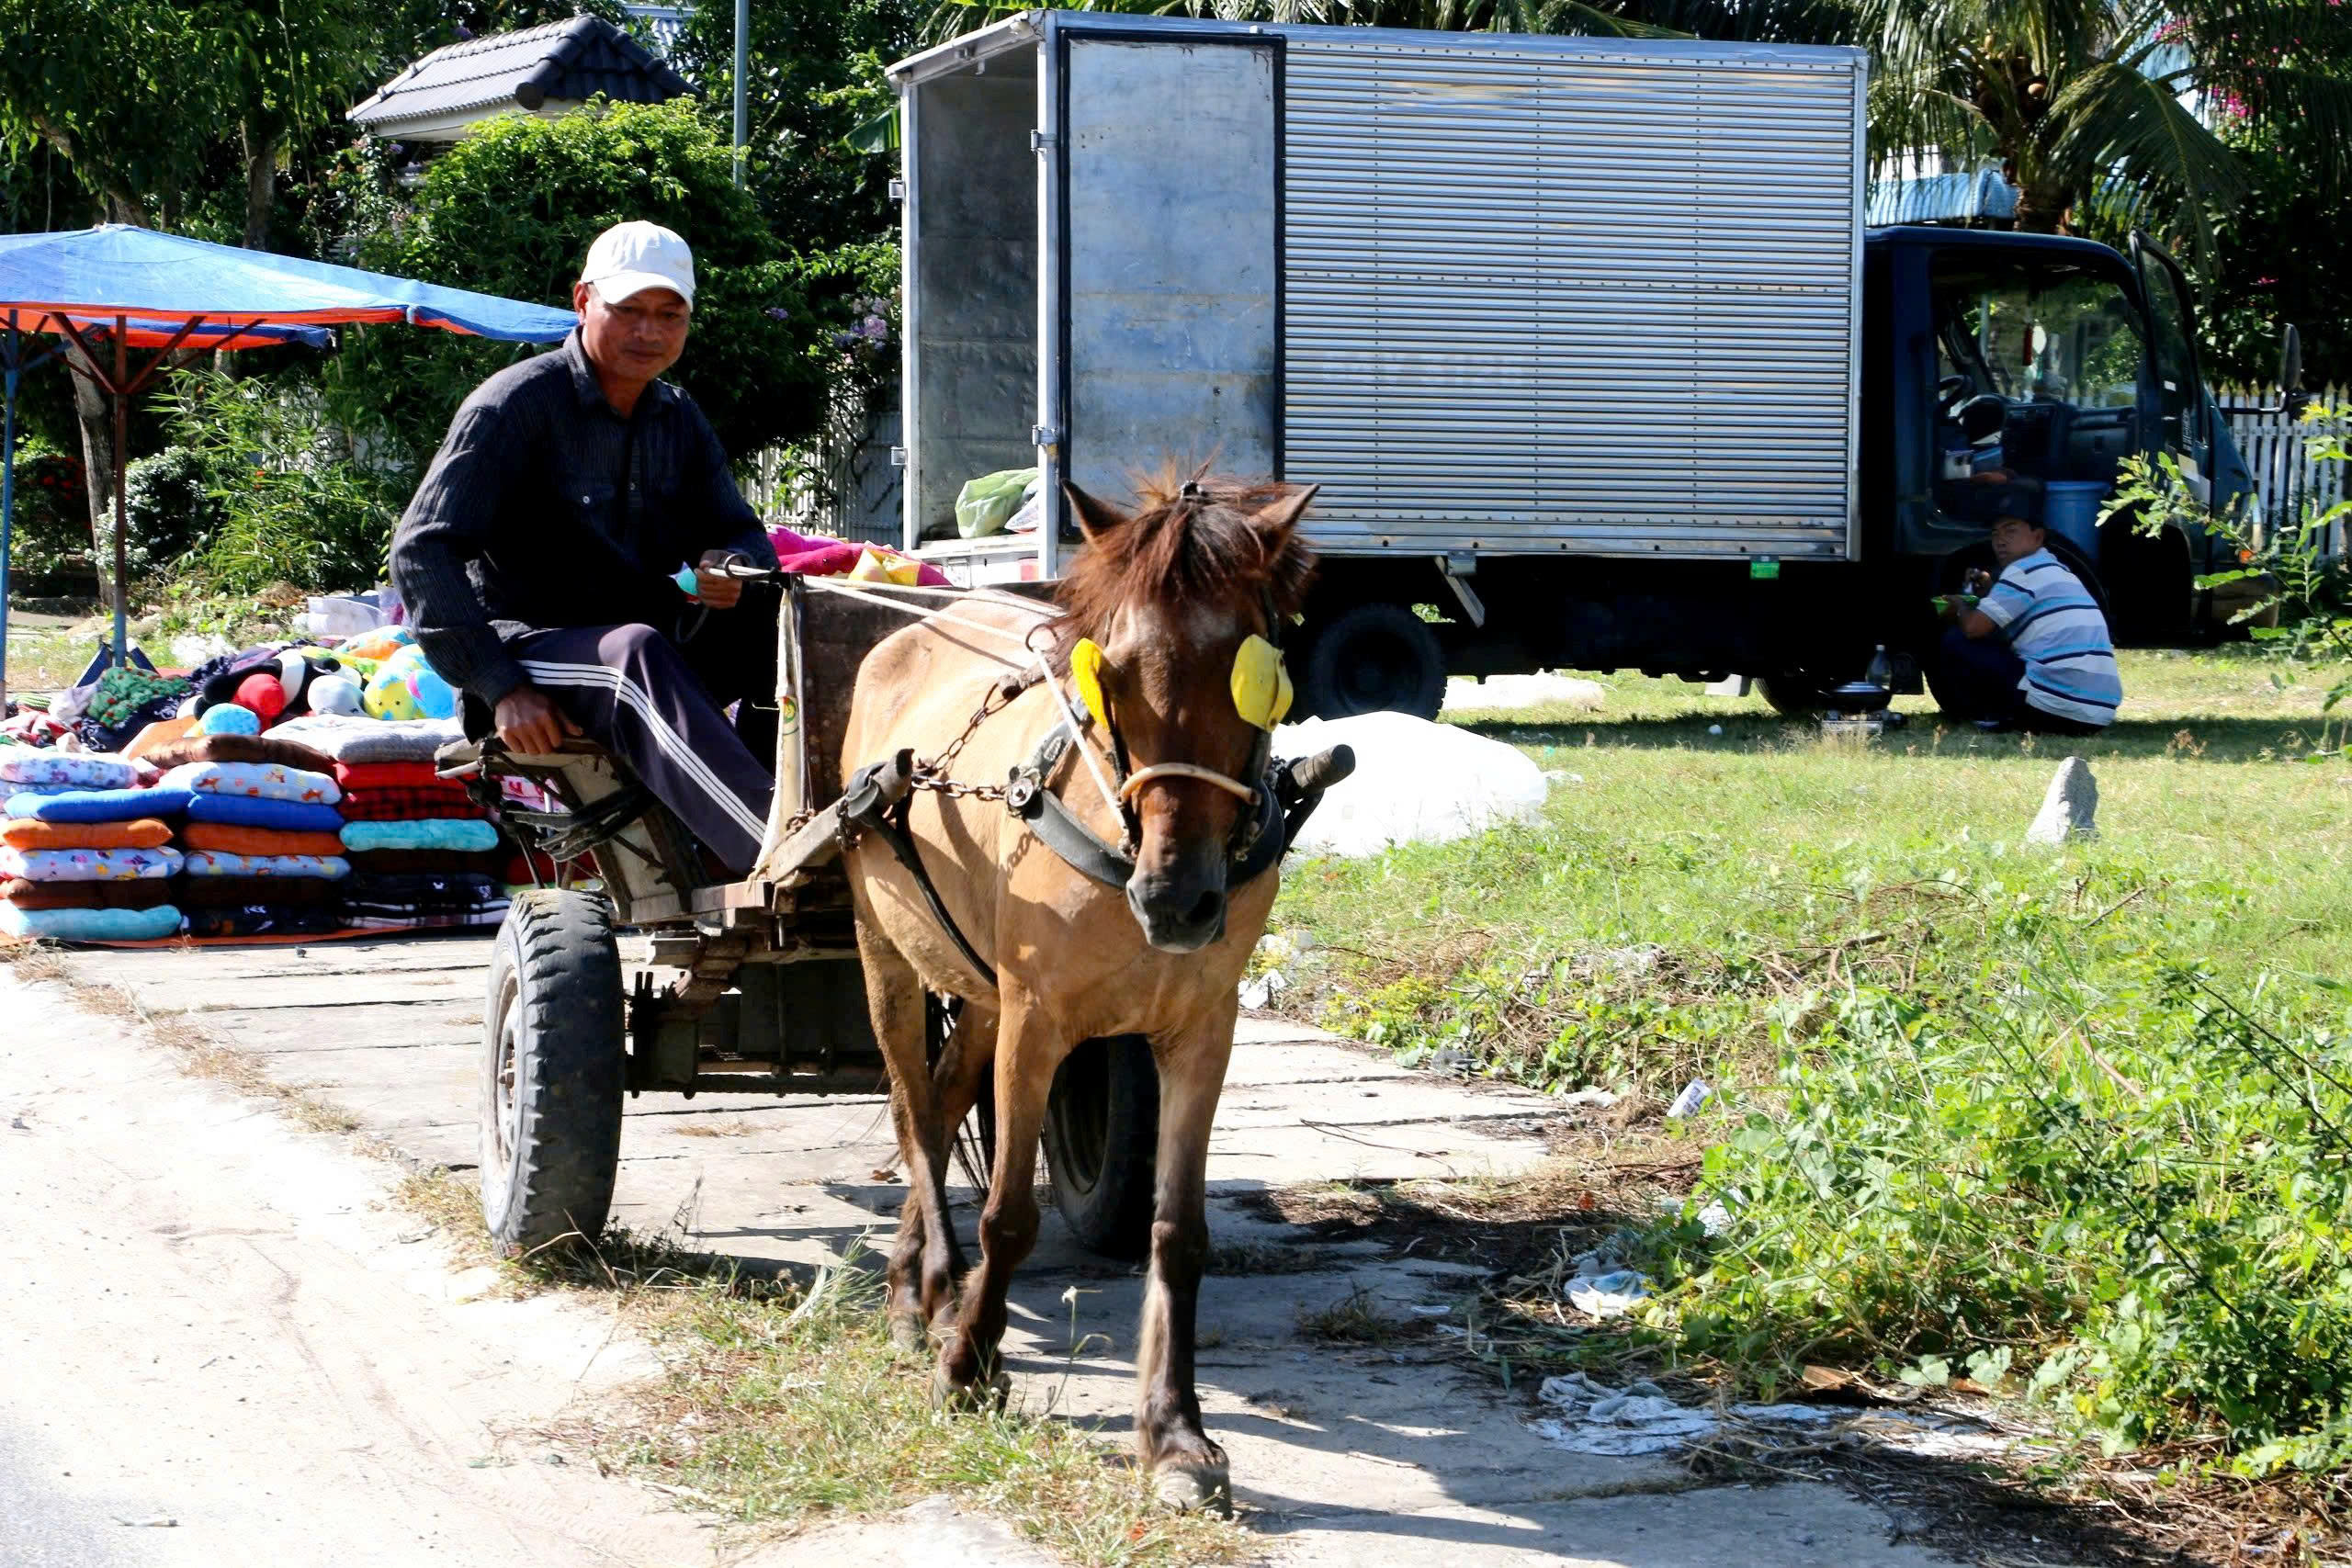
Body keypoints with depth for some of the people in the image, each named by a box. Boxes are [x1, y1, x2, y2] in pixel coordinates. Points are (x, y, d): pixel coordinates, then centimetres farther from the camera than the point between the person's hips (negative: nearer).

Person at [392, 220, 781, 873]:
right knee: (637, 658, -39)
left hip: (646, 631, 7)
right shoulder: (515, 404, -9)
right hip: (526, 642, -7)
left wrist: (731, 572, -11)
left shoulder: (679, 419, 12)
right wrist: (501, 687, -24)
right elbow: (422, 550, -15)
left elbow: (738, 533, 17)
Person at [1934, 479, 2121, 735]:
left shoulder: (2024, 571, -3)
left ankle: (1995, 719, 1)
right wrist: (1990, 594, 24)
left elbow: (1974, 627, -10)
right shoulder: (2056, 571, 25)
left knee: (1957, 642, 2)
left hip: (2055, 705, -9)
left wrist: (1960, 608, 12)